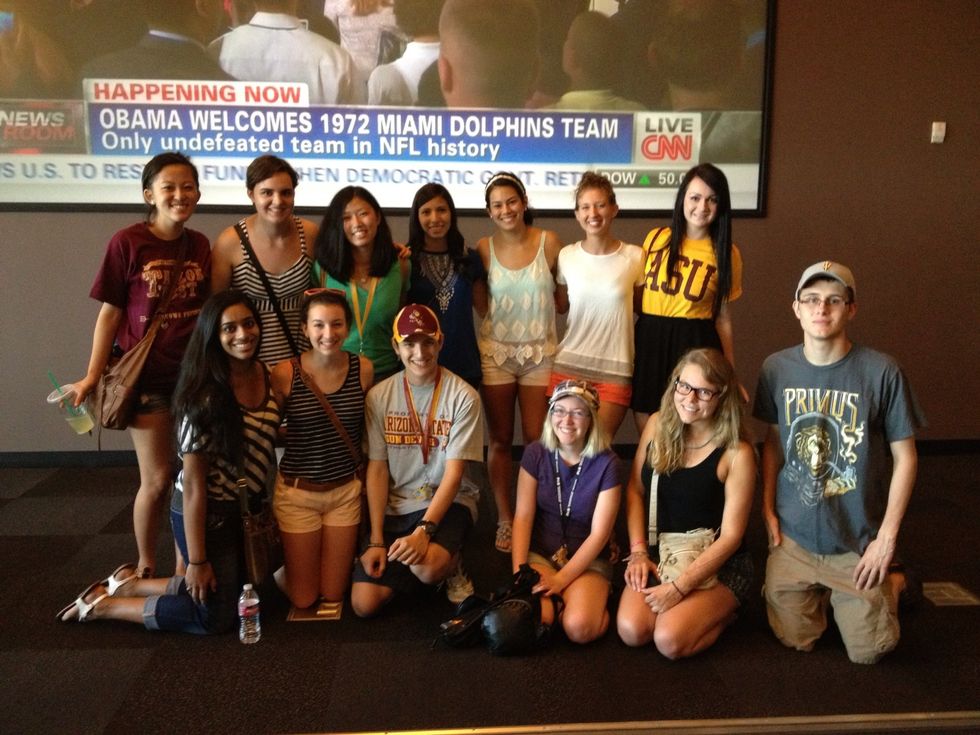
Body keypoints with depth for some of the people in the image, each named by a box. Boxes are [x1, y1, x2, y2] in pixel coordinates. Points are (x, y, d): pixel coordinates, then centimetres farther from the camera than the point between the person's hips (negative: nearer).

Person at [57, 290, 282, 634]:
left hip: (246, 508, 8)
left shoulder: (266, 375, -4)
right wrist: (197, 561, -18)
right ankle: (100, 604, 19)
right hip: (206, 514, -8)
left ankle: (128, 582, 32)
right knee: (216, 616, 6)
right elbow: (192, 483, -22)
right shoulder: (205, 398, -26)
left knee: (234, 590, 23)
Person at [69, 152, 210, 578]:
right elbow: (110, 313, -4)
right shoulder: (127, 243, -8)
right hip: (147, 377, -3)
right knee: (158, 479, 2)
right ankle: (146, 567, 25)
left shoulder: (200, 246, 3)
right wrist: (92, 376, -7)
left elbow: (210, 310, 8)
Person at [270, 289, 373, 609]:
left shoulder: (363, 369, -8)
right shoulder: (284, 373, -16)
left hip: (346, 490, 2)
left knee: (333, 594, 12)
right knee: (303, 599, 9)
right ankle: (286, 554, 38)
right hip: (297, 492, -2)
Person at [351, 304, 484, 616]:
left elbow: (454, 473, -13)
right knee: (364, 603, -10)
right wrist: (376, 540, -6)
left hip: (448, 502, -3)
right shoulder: (379, 396, -1)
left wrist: (423, 530, -25)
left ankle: (452, 568, 4)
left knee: (427, 567, -34)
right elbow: (377, 469, 0)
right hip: (394, 506, 4)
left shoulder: (463, 396, -11)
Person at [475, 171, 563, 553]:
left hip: (540, 351, -1)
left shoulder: (548, 241, -4)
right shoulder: (484, 248, -1)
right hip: (495, 350, 1)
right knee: (500, 439, 7)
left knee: (537, 439, 2)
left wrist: (541, 311, -7)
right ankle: (505, 519, 19)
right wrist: (500, 315, -8)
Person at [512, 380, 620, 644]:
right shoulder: (535, 454, -3)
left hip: (587, 559, -1)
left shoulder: (606, 464, -10)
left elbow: (599, 534, -11)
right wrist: (519, 572, -17)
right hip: (539, 553, 1)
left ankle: (596, 599, 5)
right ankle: (552, 601, 5)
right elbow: (523, 517, -5)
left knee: (579, 628, -27)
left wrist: (560, 580, -17)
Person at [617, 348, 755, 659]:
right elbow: (635, 490, 7)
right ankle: (679, 607, 11)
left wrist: (680, 587, -18)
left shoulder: (737, 454, -15)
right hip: (660, 554, 4)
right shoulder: (657, 426, -3)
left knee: (669, 640, -23)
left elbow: (730, 535, -14)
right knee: (631, 630, -20)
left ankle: (721, 613, 7)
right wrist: (638, 551, -3)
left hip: (716, 563, -3)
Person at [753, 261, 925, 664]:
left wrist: (888, 536, -9)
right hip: (792, 536, 2)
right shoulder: (776, 368, -4)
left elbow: (905, 457, -7)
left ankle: (893, 582, 37)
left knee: (868, 651, 8)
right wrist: (768, 508, 3)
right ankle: (824, 593, 39)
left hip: (857, 541, -2)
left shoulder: (882, 372, -14)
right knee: (795, 640, 9)